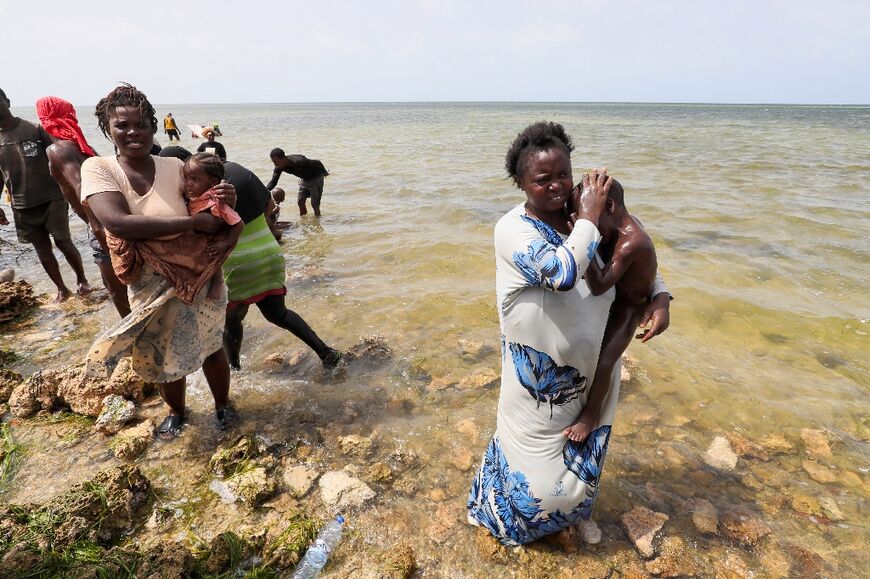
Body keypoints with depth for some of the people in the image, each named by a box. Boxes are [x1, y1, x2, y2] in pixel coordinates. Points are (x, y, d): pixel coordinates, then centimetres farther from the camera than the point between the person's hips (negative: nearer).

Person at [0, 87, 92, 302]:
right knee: (42, 248, 7)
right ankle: (61, 289, 18)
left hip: (52, 198, -3)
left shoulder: (34, 129, -5)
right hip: (22, 206, 4)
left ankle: (82, 280, 20)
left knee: (63, 243, 0)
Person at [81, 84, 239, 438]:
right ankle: (176, 412, 44)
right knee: (164, 356, 18)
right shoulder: (98, 169, -11)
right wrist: (193, 222, -32)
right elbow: (118, 223, -28)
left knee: (210, 348, 14)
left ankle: (222, 404, 39)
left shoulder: (174, 167, -9)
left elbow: (209, 215, -4)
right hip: (150, 287, 1)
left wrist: (226, 204, -28)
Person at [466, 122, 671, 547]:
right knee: (536, 457, 12)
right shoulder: (513, 229, -20)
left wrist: (659, 295, -7)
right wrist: (588, 218, -25)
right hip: (540, 374, -5)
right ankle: (502, 515, 46)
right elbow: (562, 272, -36)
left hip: (593, 364, 6)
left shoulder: (583, 214, -3)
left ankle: (574, 512, 55)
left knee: (584, 450, 24)